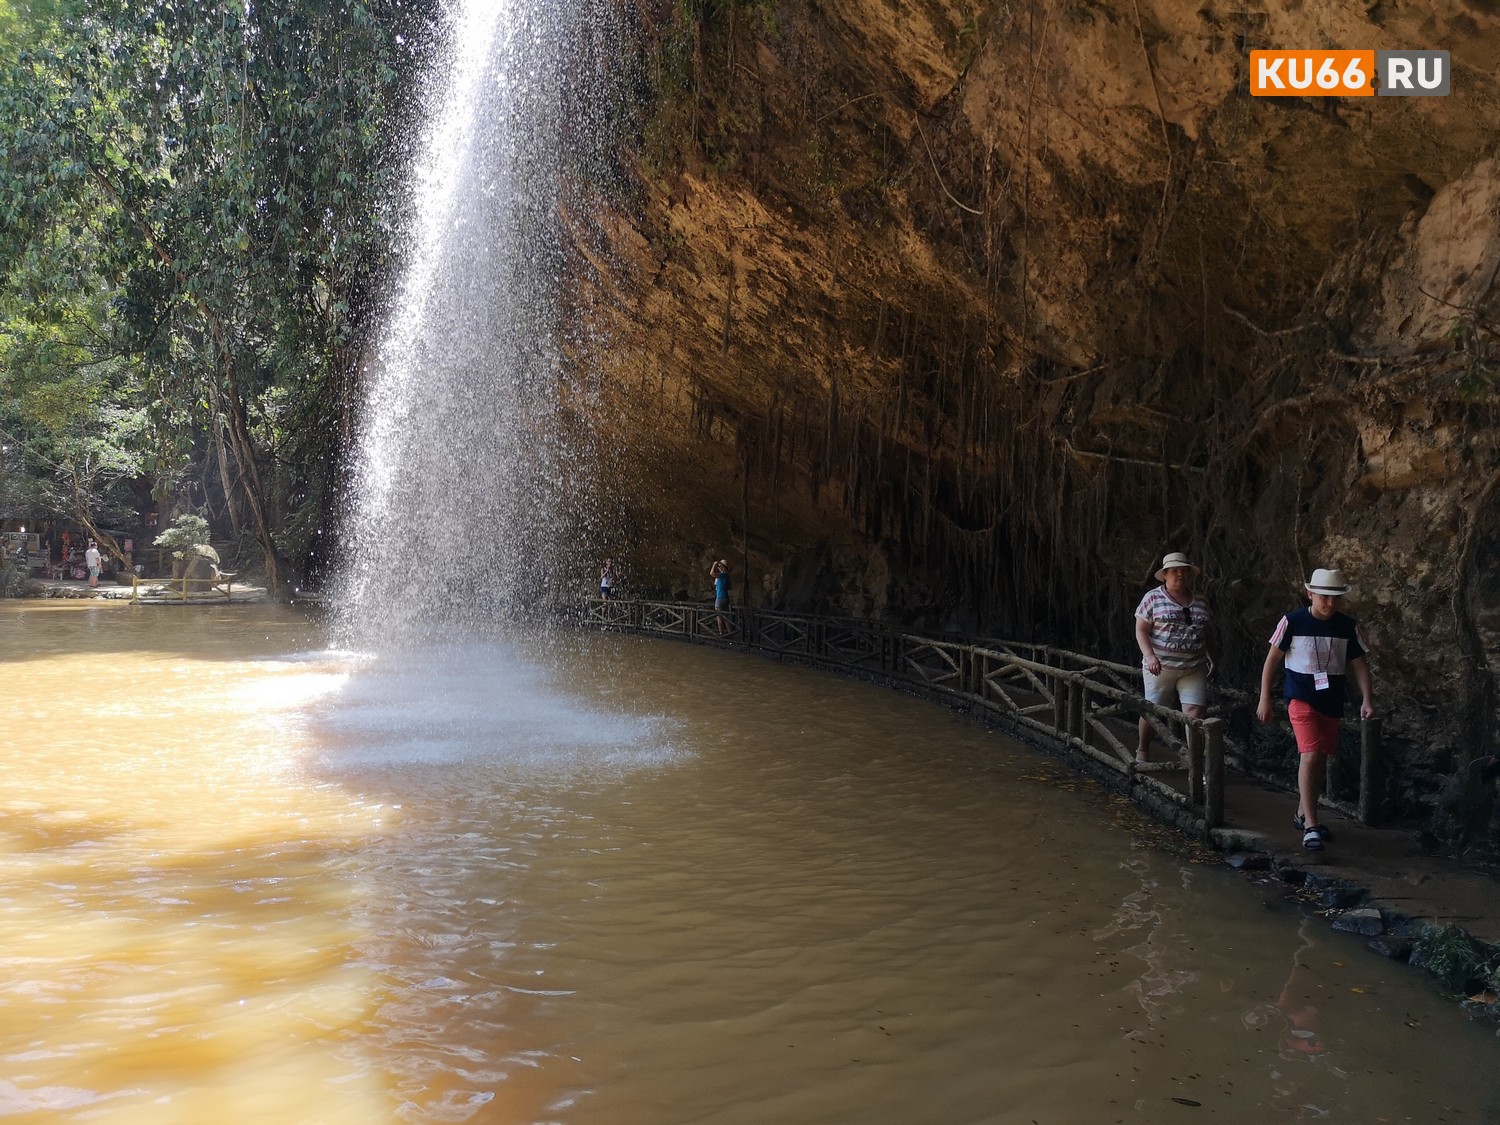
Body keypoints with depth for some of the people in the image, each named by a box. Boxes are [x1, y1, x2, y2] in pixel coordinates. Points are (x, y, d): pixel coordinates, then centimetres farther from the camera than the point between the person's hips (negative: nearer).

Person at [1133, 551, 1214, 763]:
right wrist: (1150, 656, -17)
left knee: (1195, 712, -9)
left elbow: (1204, 633, 21)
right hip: (1161, 667, -3)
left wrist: (1209, 655, 9)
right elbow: (1141, 630, -5)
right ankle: (1142, 750, 29)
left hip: (1194, 669, 3)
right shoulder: (1153, 598, -2)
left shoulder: (1201, 601, 11)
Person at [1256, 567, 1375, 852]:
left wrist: (1367, 699, -5)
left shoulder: (1348, 627, 1)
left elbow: (1358, 664, 6)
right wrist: (1264, 698, -4)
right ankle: (1311, 827, -17)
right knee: (1310, 755, -17)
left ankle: (1303, 814, 31)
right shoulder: (1292, 622, -9)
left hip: (1332, 702, 5)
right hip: (1301, 698, -5)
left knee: (1319, 759, 13)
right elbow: (1272, 659, -3)